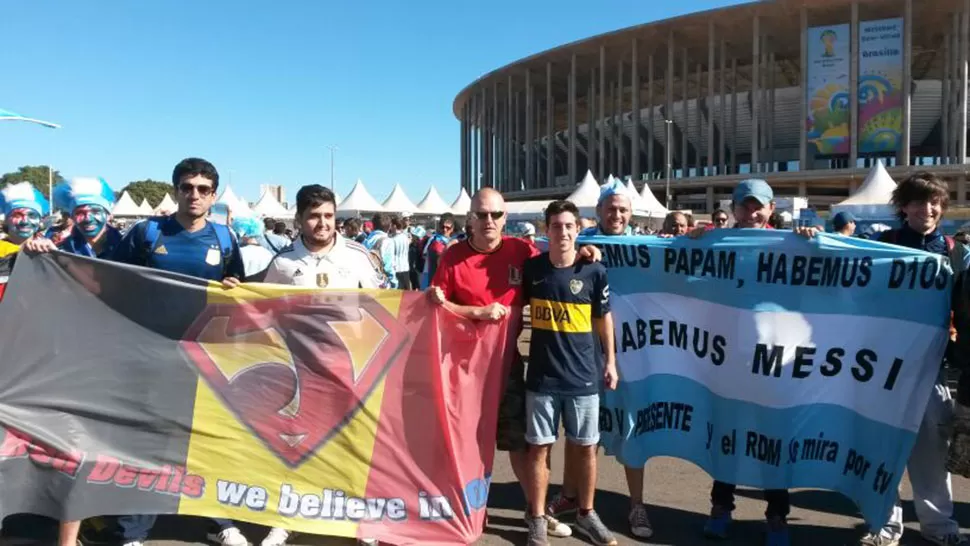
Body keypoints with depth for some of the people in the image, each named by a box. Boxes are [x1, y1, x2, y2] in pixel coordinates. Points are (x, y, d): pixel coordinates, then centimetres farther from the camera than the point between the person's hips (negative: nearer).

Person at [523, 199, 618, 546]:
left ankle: (586, 514, 30)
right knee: (539, 447, 7)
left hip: (583, 375, 0)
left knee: (585, 447, 11)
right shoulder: (531, 268, -3)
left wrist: (610, 361, 6)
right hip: (542, 377, 0)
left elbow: (603, 318, 6)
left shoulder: (594, 271, -5)